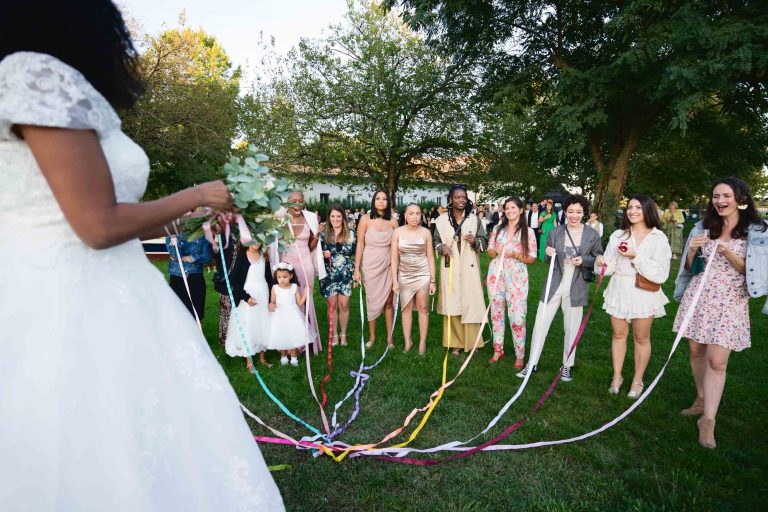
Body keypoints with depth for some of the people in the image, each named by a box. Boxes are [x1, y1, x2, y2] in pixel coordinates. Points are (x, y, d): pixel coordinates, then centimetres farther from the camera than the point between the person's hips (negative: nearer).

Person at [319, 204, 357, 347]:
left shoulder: (351, 234, 1)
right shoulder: (324, 234, 2)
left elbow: (356, 254, 4)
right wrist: (323, 254, -13)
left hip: (345, 275, 0)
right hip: (329, 275, 0)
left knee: (344, 305, 3)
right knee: (332, 305, 6)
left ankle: (343, 334, 21)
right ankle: (334, 334, 22)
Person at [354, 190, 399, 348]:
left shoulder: (393, 221, 1)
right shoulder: (365, 219, -5)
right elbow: (360, 244, -4)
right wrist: (356, 268, -6)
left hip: (388, 265, 1)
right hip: (370, 265, -1)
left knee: (389, 301, 6)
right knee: (372, 300, 9)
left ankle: (389, 337, 19)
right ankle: (372, 336, 23)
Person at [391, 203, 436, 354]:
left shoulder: (426, 232, -3)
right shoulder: (398, 232, -3)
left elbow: (430, 257, 1)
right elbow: (394, 258, -2)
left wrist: (433, 280, -1)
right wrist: (394, 280, -6)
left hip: (422, 274, -1)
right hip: (404, 275, 1)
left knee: (422, 307, 1)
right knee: (406, 308, 6)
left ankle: (422, 341, 12)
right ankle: (407, 342, 16)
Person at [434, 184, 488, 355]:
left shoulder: (474, 219, 3)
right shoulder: (441, 220, 2)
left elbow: (484, 242, 6)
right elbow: (436, 241, 11)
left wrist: (475, 241, -15)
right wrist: (441, 247, -10)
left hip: (469, 268, 0)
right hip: (450, 268, 0)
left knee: (470, 303, 0)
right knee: (452, 305, 3)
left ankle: (471, 342, 15)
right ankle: (456, 342, 17)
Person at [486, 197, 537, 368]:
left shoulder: (528, 231, -1)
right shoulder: (498, 229, 8)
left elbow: (531, 258, 0)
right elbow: (489, 252, 12)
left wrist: (514, 254, -16)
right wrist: (496, 251, -11)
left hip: (516, 277, -3)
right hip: (496, 275, 4)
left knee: (518, 317, -6)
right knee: (496, 313, 10)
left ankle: (520, 356, 8)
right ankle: (498, 350, 24)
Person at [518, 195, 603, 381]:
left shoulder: (592, 235, -2)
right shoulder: (555, 233, 1)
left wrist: (583, 260, -15)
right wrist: (549, 254, -14)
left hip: (576, 289, -1)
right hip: (554, 286, 1)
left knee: (571, 329, 11)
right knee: (540, 324, 2)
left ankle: (567, 366, 29)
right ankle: (532, 364, 15)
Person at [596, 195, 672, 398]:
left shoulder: (659, 238, -6)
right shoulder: (618, 236, 3)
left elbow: (661, 275, -13)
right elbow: (610, 267, 0)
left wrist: (635, 257, -20)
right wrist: (602, 263, -22)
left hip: (644, 293, -2)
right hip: (619, 291, 3)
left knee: (641, 337, 10)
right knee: (618, 334, 12)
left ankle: (637, 381, 26)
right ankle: (617, 376, 27)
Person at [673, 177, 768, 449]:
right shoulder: (703, 227, 7)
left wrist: (728, 253, -20)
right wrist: (692, 250, -9)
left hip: (729, 301, -3)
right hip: (697, 296, 4)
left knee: (716, 361, -8)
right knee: (696, 351, 11)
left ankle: (708, 420, 1)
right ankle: (702, 400, 29)